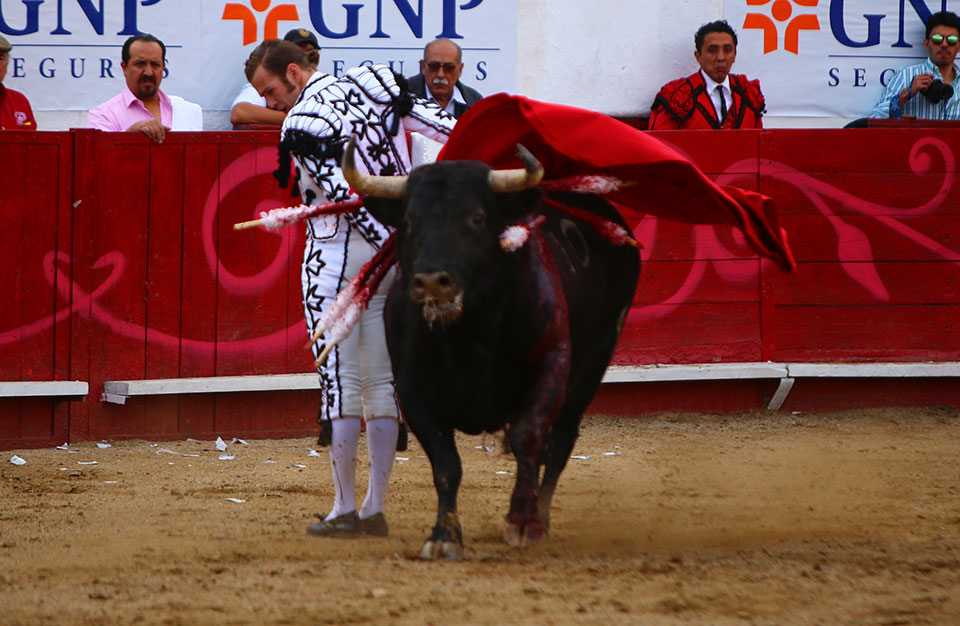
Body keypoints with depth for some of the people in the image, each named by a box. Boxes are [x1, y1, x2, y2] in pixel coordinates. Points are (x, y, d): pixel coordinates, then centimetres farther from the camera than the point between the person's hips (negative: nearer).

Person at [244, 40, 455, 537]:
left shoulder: (301, 127, -15)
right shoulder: (376, 85, 5)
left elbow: (349, 200, -20)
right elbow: (446, 127, 5)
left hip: (338, 255, -7)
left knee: (339, 382, -1)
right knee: (381, 380, 9)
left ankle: (345, 510, 1)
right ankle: (375, 509, 11)